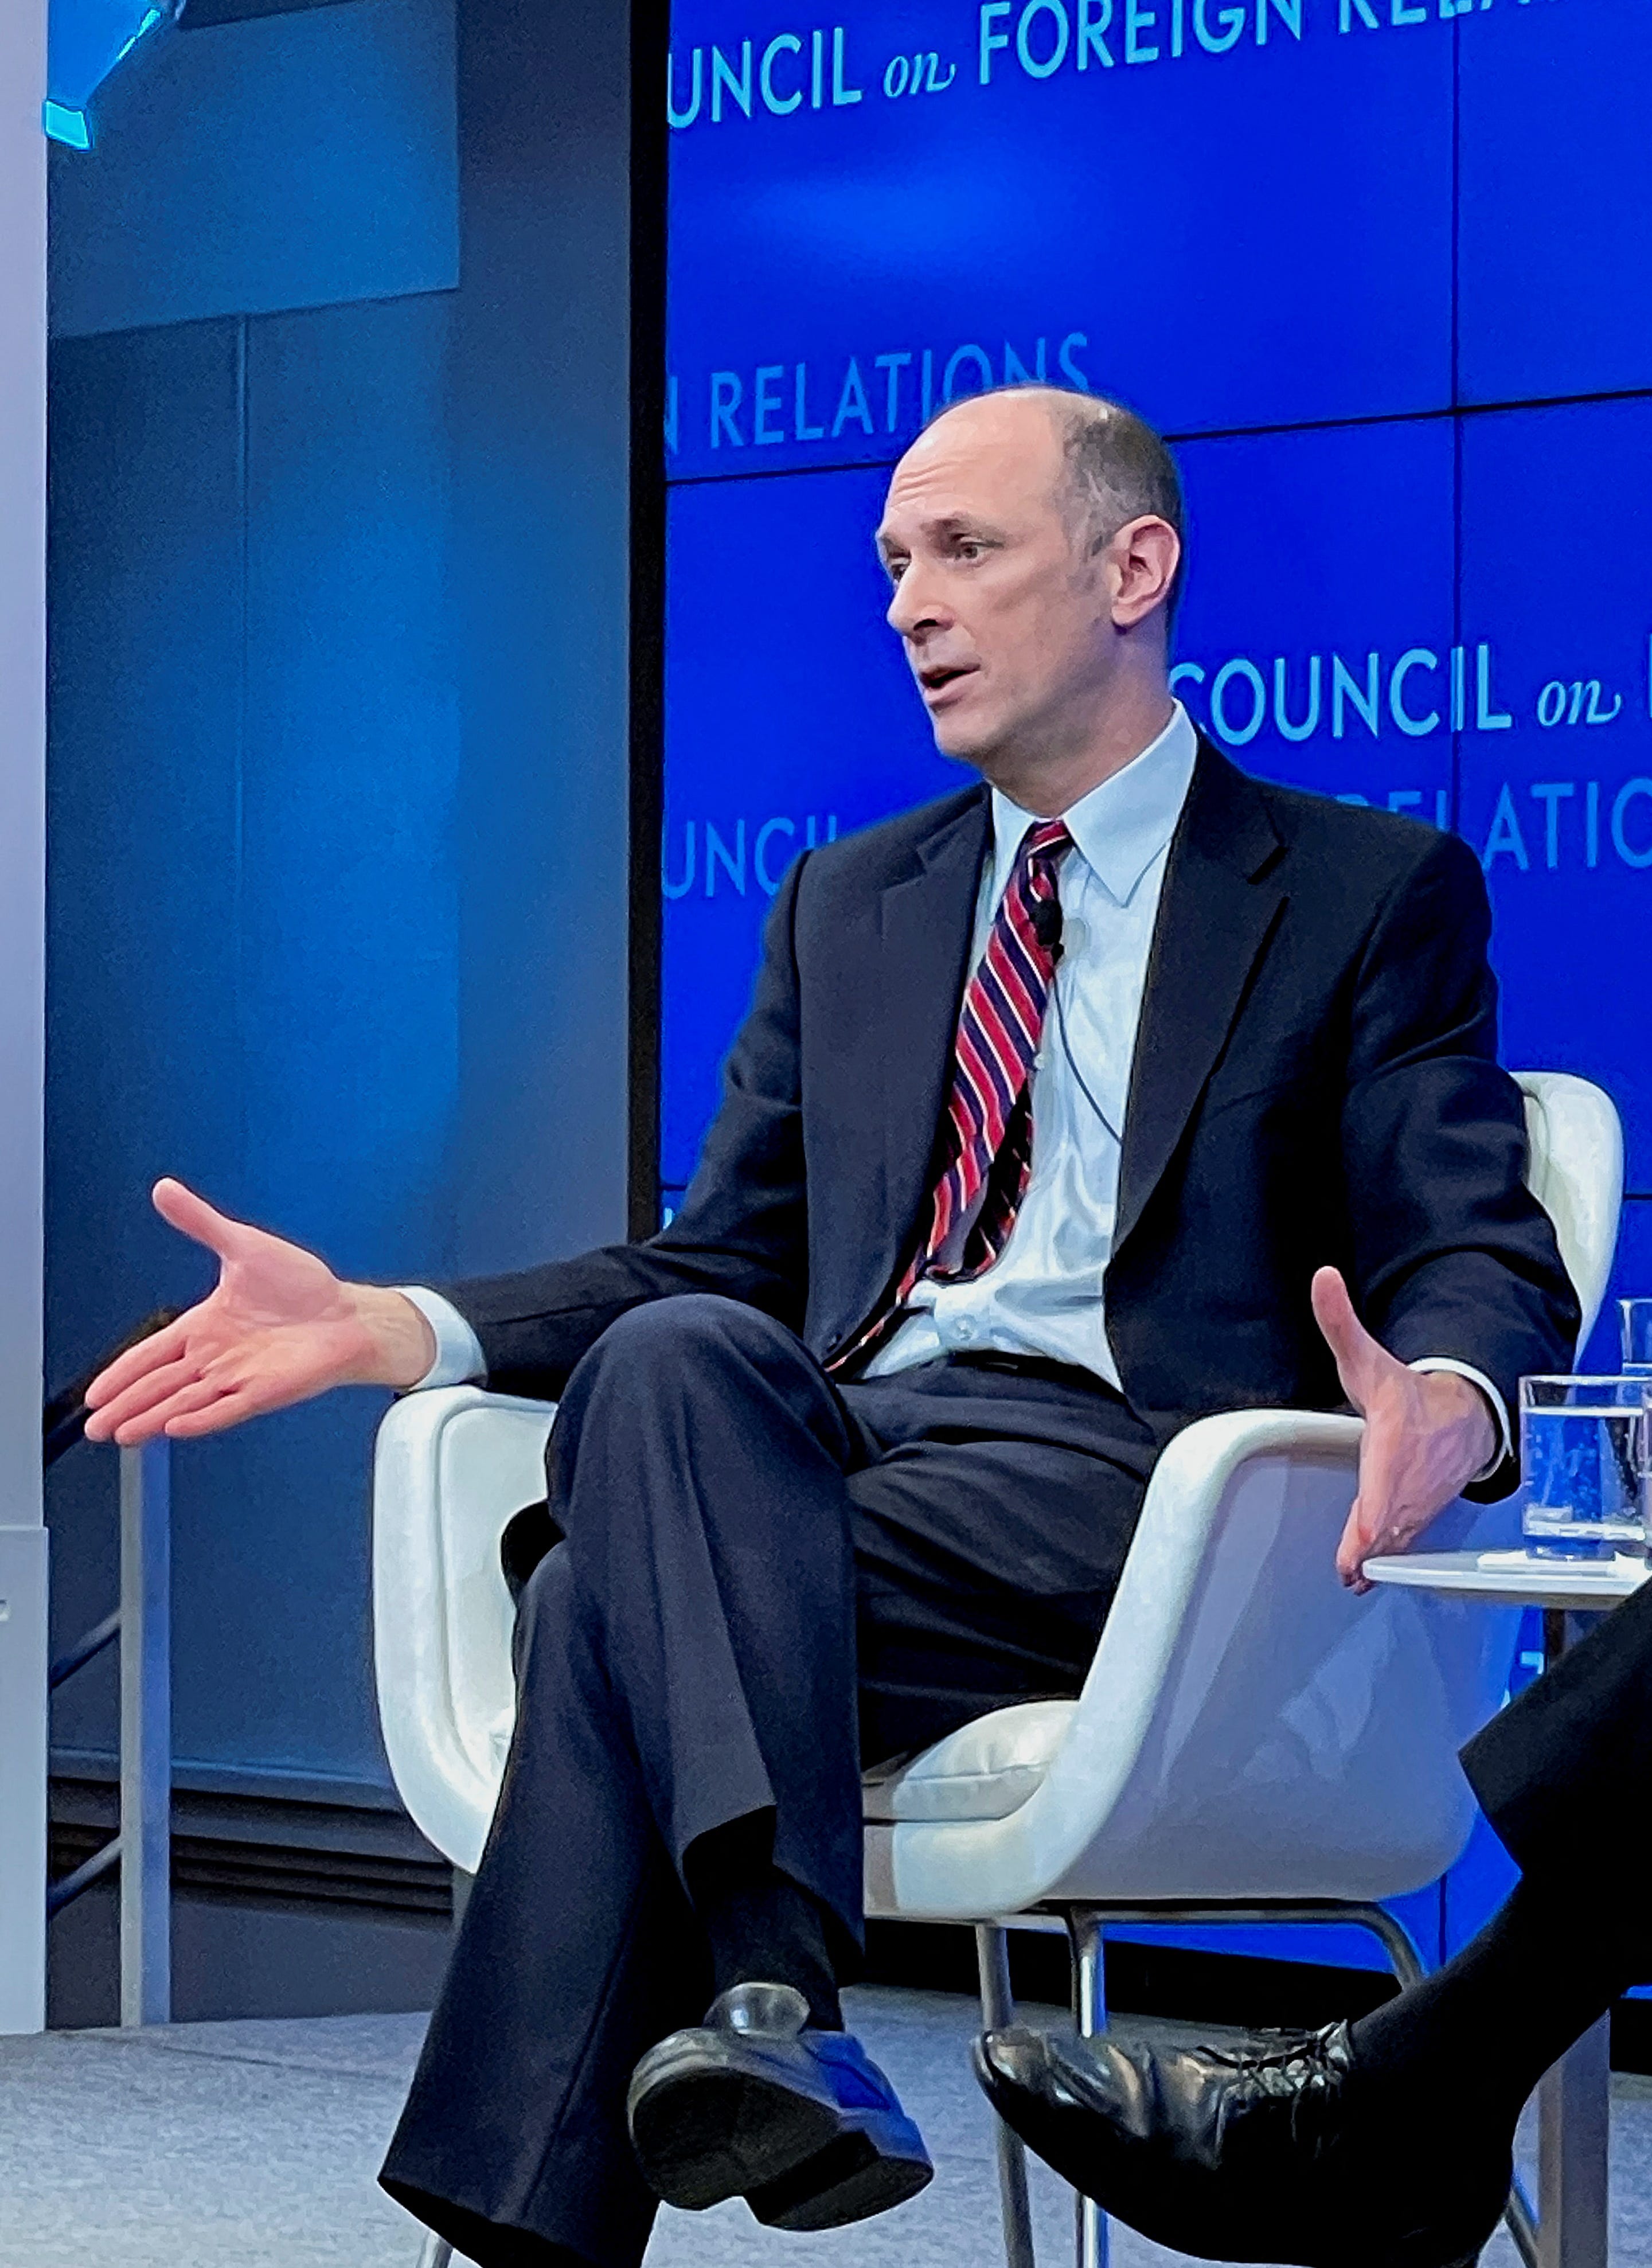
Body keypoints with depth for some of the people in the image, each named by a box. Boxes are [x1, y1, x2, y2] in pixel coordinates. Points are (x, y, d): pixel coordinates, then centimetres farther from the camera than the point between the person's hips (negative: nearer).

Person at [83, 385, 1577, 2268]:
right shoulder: (847, 903, 26)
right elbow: (725, 1260, 21)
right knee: (671, 1352, -33)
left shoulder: (1370, 893, 10)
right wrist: (385, 1326, 5)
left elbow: (1484, 1262, 1)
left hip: (1118, 1481, -4)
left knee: (616, 1592, -30)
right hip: (833, 1446, 4)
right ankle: (769, 2003, -46)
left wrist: (1443, 1399, -26)